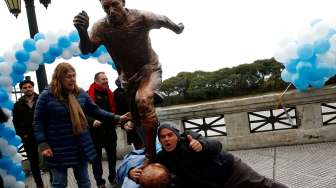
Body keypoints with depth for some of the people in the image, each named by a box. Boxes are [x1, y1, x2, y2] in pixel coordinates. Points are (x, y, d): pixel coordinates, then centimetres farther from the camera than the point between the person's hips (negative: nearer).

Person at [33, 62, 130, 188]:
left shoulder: (81, 93, 2)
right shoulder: (46, 96, -10)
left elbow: (95, 111, 7)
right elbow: (38, 122, -7)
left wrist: (117, 118, -1)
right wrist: (43, 144, -15)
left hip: (81, 146, 4)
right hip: (58, 149, -4)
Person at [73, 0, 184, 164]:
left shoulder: (142, 18, -21)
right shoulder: (101, 27, -16)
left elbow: (163, 20, -2)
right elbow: (86, 50, -26)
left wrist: (177, 28, 18)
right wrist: (82, 31, -47)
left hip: (150, 70, -4)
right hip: (128, 77, 4)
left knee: (143, 100, -34)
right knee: (138, 120, 13)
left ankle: (151, 157, -26)